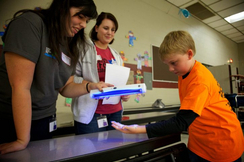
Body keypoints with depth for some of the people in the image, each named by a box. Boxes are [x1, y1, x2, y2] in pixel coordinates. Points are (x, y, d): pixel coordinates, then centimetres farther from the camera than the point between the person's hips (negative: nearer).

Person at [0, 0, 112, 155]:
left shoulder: (70, 46, 3)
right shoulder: (30, 23, -18)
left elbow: (65, 87, 5)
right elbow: (20, 86, -24)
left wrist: (90, 87, -12)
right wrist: (23, 140, -22)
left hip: (44, 121, 7)